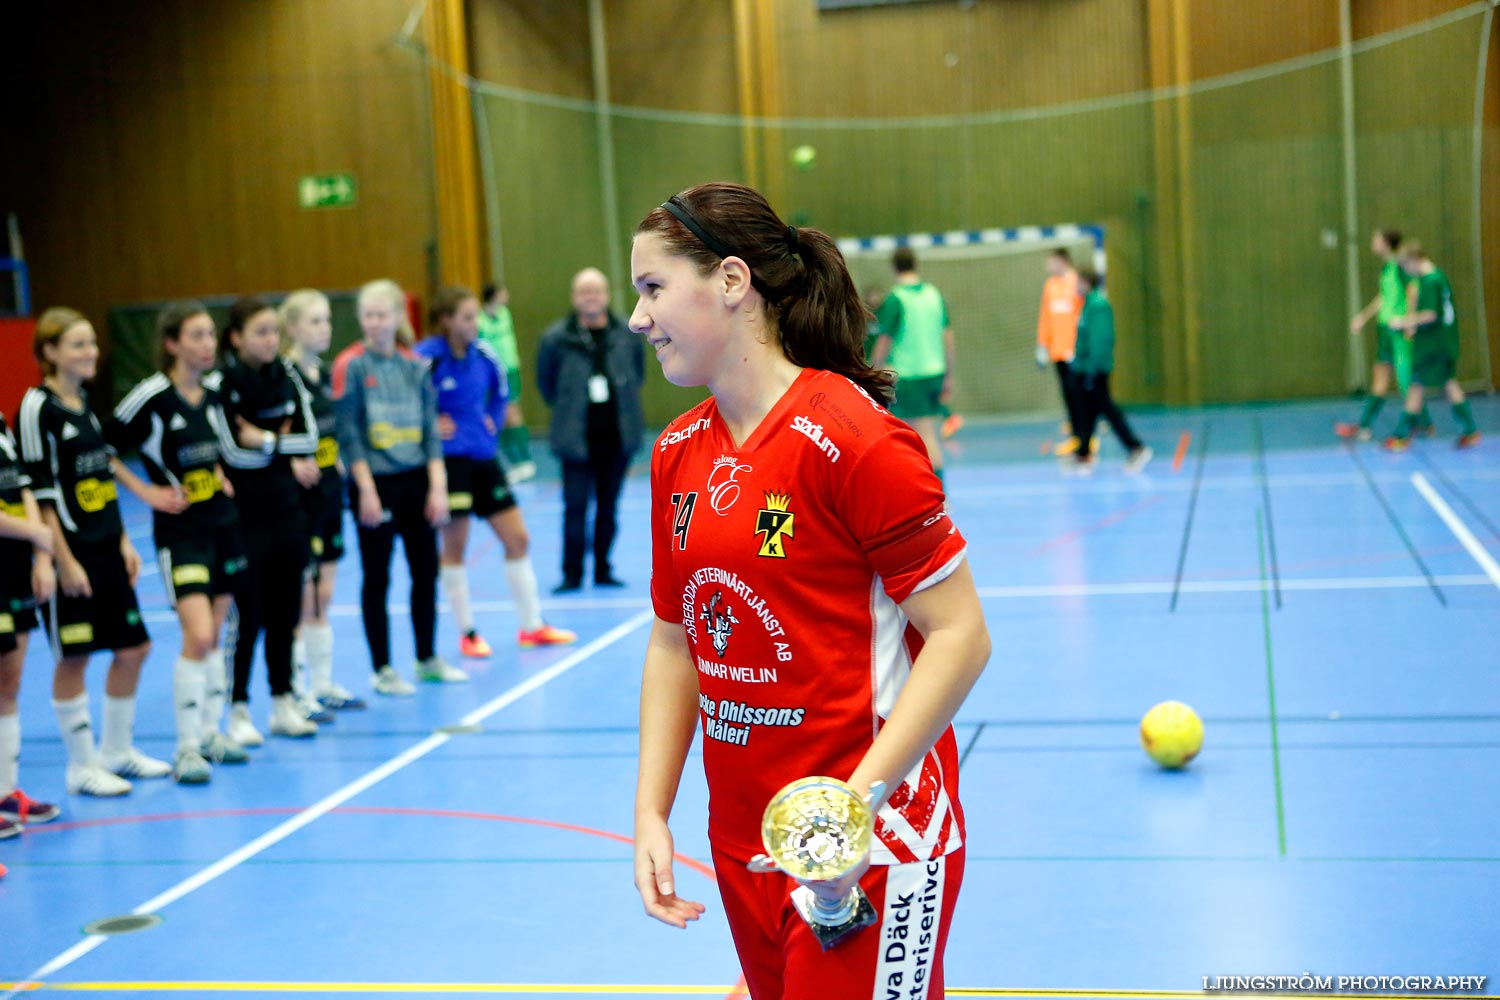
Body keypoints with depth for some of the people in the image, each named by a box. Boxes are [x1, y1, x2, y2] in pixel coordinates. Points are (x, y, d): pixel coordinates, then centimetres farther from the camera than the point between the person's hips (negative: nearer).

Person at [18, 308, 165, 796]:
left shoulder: (84, 402, 11)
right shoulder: (37, 406, -12)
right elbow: (39, 491, -15)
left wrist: (124, 542, 12)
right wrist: (64, 562, -17)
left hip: (106, 549, 8)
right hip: (71, 551, -8)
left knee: (132, 648, 11)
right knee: (73, 659, 2)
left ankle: (116, 751, 26)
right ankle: (82, 767, 14)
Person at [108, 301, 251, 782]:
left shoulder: (212, 395, 6)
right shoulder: (151, 396, -14)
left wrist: (221, 476, 9)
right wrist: (146, 491, -11)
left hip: (222, 522, 6)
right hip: (181, 530, -6)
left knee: (214, 637, 12)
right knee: (197, 637, -14)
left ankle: (210, 732, 24)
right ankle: (187, 748, -5)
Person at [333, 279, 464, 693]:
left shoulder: (415, 365, 6)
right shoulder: (351, 365, -6)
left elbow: (430, 428, 6)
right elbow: (348, 431, -9)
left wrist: (437, 485, -1)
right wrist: (366, 489, -13)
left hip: (416, 480, 4)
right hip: (376, 483, -4)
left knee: (426, 571, 10)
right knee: (376, 578, 4)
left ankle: (428, 659, 24)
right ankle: (382, 670, 14)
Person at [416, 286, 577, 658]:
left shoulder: (483, 354, 2)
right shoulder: (426, 357, -16)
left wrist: (493, 421, 10)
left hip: (484, 456, 6)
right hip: (449, 458, -6)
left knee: (518, 539, 6)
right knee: (454, 547, 4)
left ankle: (532, 626, 16)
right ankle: (467, 634, 15)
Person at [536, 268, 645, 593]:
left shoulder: (627, 333, -2)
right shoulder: (557, 337, -7)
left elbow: (638, 373, 14)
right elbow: (545, 382, 6)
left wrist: (622, 404, 11)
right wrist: (567, 409, 7)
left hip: (617, 438, 2)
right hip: (577, 440, -2)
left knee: (608, 507, 11)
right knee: (575, 507, -3)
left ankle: (603, 570, 22)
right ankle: (571, 575, 7)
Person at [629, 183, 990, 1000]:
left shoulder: (854, 440, -17)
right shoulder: (677, 452, 5)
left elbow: (959, 637, -17)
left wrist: (858, 800, -25)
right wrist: (652, 812, 3)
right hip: (742, 845, 7)